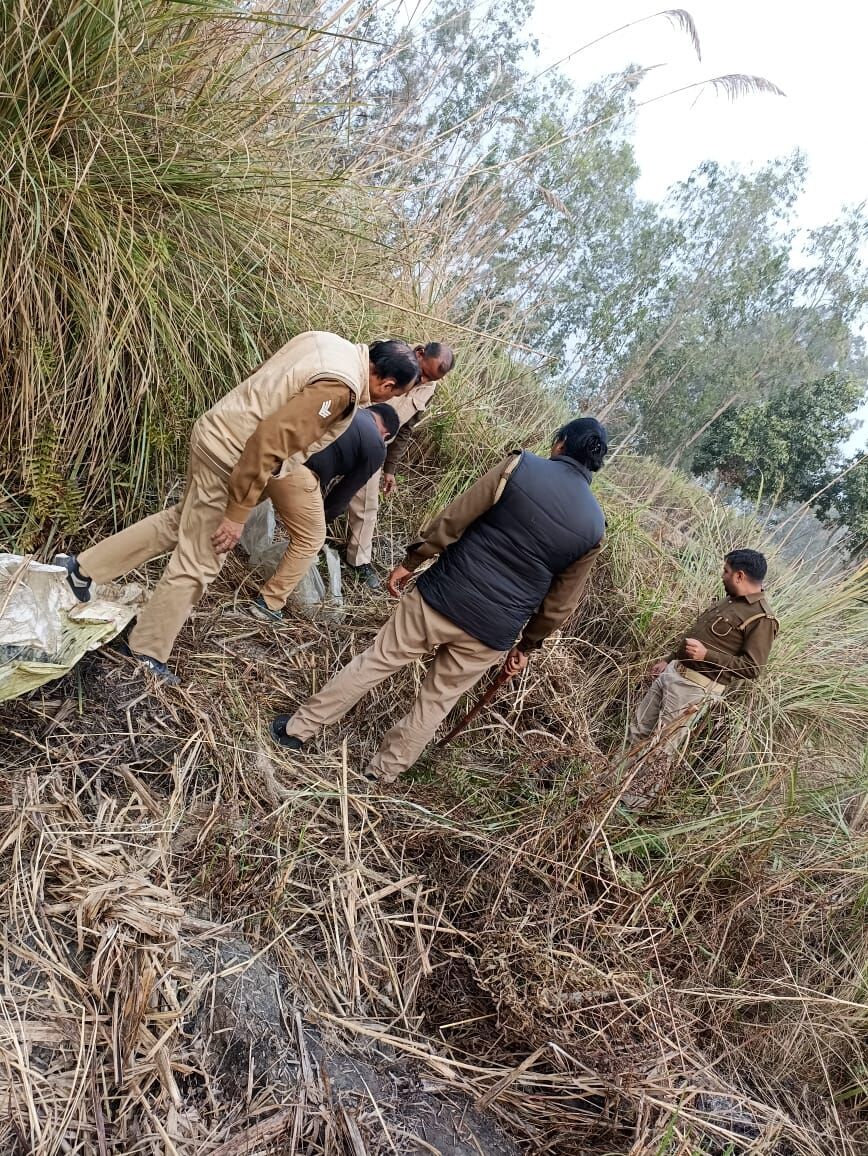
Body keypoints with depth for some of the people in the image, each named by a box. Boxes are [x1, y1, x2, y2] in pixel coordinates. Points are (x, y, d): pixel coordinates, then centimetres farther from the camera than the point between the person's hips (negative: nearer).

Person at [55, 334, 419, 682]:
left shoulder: (330, 342, 6)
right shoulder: (339, 387, -24)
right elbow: (269, 440, -29)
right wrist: (237, 514, -22)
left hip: (217, 430, 9)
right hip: (229, 456, -9)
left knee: (180, 521, 26)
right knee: (197, 564, 5)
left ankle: (81, 566, 33)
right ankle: (146, 654, 21)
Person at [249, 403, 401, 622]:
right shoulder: (375, 447, 12)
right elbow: (344, 492, 16)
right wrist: (322, 519, 34)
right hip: (295, 470, -7)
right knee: (310, 541, 13)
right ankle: (268, 604, 17)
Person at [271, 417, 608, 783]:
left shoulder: (521, 466, -8)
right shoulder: (594, 526, 0)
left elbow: (452, 520, -7)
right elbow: (560, 604, 6)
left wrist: (411, 561, 5)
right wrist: (526, 645, 19)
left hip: (441, 598, -1)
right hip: (492, 634, 2)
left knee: (373, 663, 14)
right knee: (436, 702, 20)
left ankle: (298, 729, 26)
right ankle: (382, 773, 32)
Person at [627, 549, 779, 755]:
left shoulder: (761, 619, -15)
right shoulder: (729, 600, 15)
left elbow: (752, 668, -20)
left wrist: (706, 655, -25)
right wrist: (667, 660, 21)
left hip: (696, 686, -9)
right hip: (673, 670, 9)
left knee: (660, 746, -3)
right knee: (638, 729, 13)